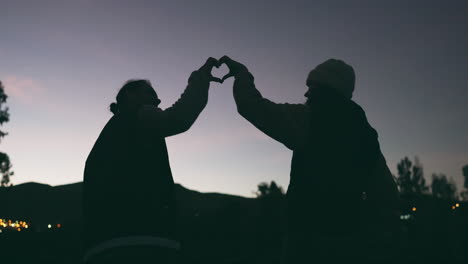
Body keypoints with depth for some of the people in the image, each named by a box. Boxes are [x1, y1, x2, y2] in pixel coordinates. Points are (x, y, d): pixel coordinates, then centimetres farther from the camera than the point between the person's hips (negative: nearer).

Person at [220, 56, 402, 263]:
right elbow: (386, 197, 12)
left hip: (310, 242, -6)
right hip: (349, 245, 7)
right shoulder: (365, 134, 14)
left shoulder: (308, 117, -5)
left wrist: (242, 72, 14)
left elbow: (251, 106, -5)